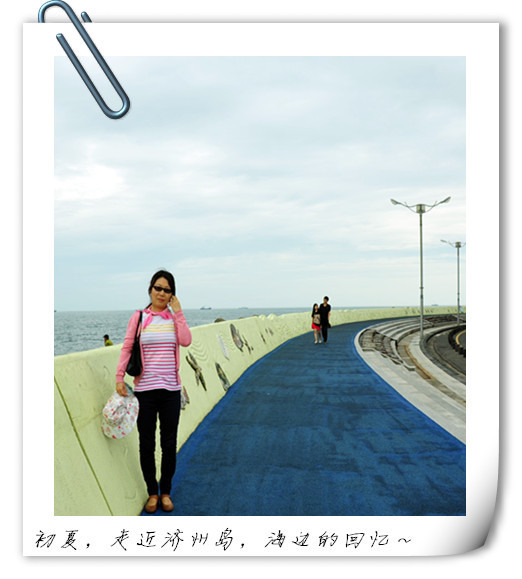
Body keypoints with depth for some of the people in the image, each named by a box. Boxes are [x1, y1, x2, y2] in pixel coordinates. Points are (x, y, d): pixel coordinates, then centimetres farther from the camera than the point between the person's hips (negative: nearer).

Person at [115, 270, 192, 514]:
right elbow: (127, 348, 0)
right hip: (145, 390, -1)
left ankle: (166, 492, 24)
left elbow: (186, 341, -11)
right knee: (146, 444, 7)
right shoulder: (139, 317, 0)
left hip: (171, 390, 1)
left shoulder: (174, 317, 5)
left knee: (169, 444, 9)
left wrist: (178, 312, -10)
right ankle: (152, 493, 22)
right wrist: (119, 377, -7)